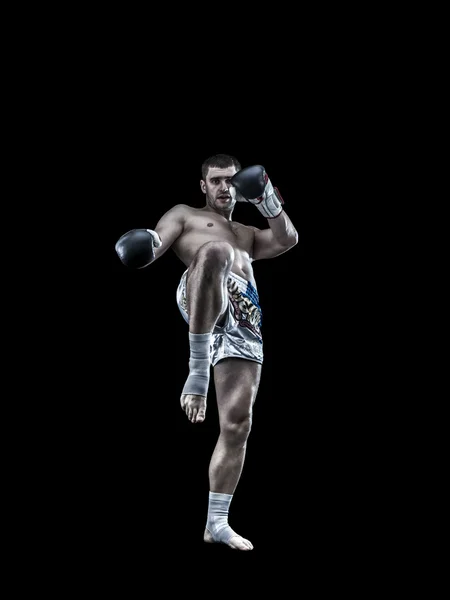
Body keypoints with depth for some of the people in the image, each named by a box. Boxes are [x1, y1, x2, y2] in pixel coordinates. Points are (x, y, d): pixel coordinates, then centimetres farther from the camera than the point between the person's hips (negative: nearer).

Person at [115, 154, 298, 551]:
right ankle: (197, 372, -40)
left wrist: (266, 198, 13)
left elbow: (287, 240, 22)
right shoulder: (185, 215, 26)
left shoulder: (248, 236, 39)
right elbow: (152, 248, 9)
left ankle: (217, 523, 2)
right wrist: (140, 247, -15)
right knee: (215, 251, -41)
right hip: (202, 299, -5)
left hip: (244, 320, 5)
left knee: (237, 425, -5)